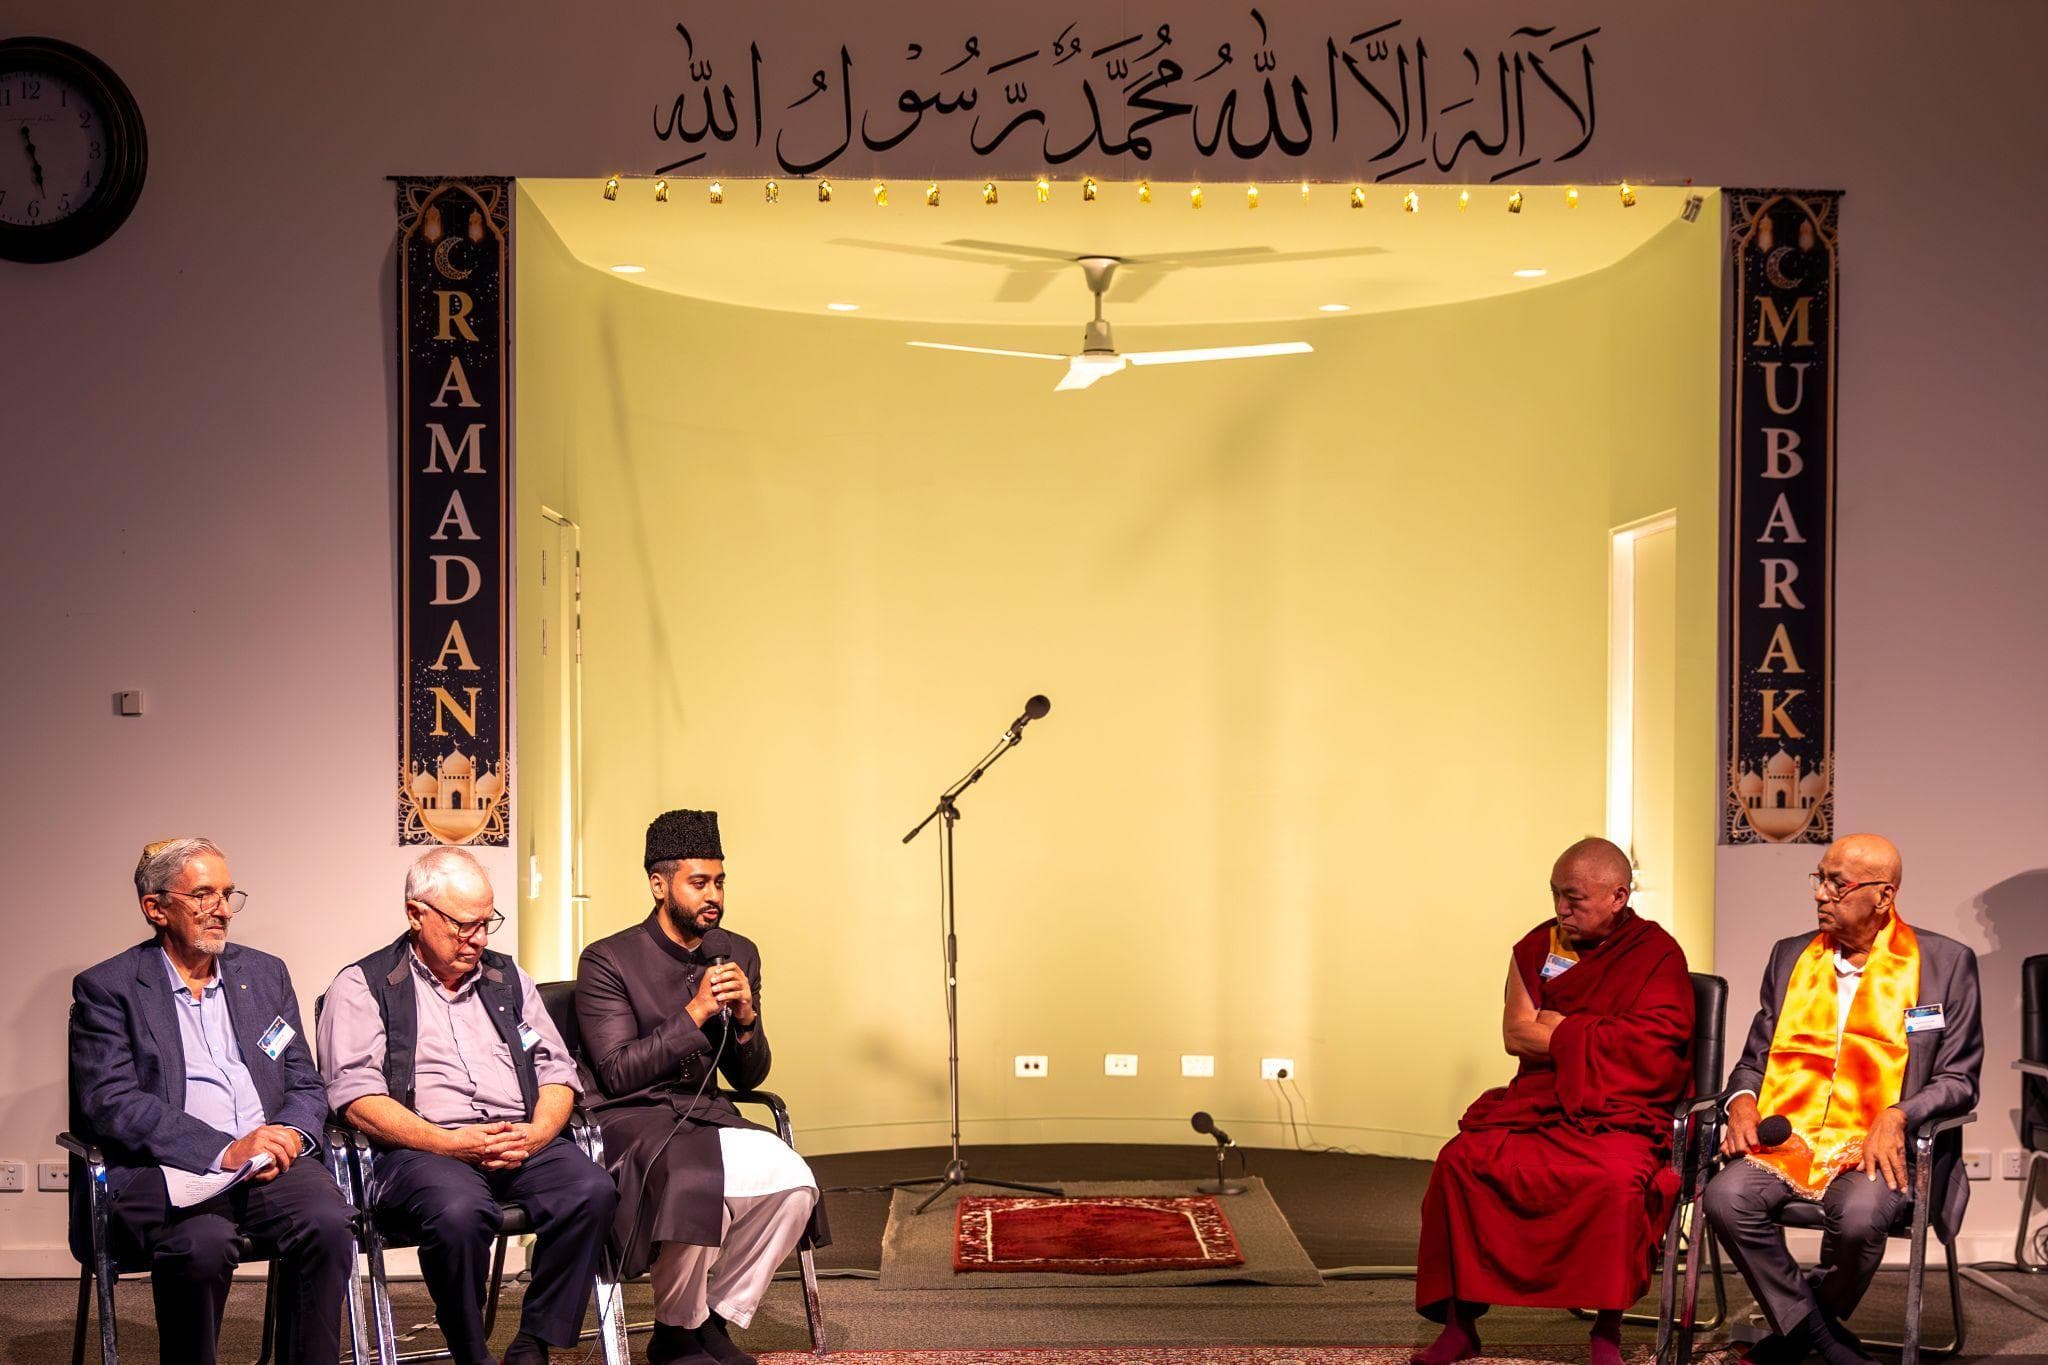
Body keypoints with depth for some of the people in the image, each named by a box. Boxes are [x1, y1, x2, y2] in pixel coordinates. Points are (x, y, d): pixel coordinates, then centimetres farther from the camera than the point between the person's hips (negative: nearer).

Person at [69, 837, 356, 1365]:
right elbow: (110, 1104, -8)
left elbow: (306, 1086, 19)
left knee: (328, 1223, -27)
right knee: (204, 1243, -34)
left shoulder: (265, 974, 20)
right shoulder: (106, 989, 5)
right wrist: (224, 1151, -18)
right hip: (168, 1173, -3)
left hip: (271, 1164, 4)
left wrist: (289, 1135, -6)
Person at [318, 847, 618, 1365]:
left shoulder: (507, 978, 24)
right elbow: (357, 1096, -5)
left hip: (520, 1143, 4)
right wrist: (450, 1144, -16)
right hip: (422, 1149, -4)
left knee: (592, 1191, -27)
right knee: (460, 1212, -38)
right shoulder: (363, 986, 8)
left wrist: (537, 1133, -4)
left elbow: (557, 1070, 18)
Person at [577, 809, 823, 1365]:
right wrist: (695, 1014, -18)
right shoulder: (608, 961, -7)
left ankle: (718, 1318, -2)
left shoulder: (738, 954, 9)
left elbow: (749, 1078, 12)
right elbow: (618, 1075, -13)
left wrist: (746, 1020, -9)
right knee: (698, 1192, -35)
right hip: (630, 1122, -5)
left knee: (794, 1182, -22)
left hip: (706, 1115, 5)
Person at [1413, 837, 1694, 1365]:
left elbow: (1645, 1046, -13)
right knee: (1462, 1158, -21)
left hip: (1617, 1117, -4)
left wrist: (1555, 1028, -6)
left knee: (1615, 1177, -36)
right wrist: (1588, 1034, -8)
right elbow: (1514, 1034, 6)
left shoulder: (1658, 955, -1)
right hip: (1536, 1104, 4)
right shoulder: (1539, 945, 13)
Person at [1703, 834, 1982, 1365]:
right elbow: (1755, 1058, 19)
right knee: (1726, 1197, -28)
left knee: (1860, 1213, -36)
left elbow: (1958, 1078, 3)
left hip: (1878, 1147, -3)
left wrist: (1896, 1117, -16)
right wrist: (1742, 1102, -4)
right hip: (1788, 1138, 3)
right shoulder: (1790, 957, 15)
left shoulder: (1946, 963, 4)